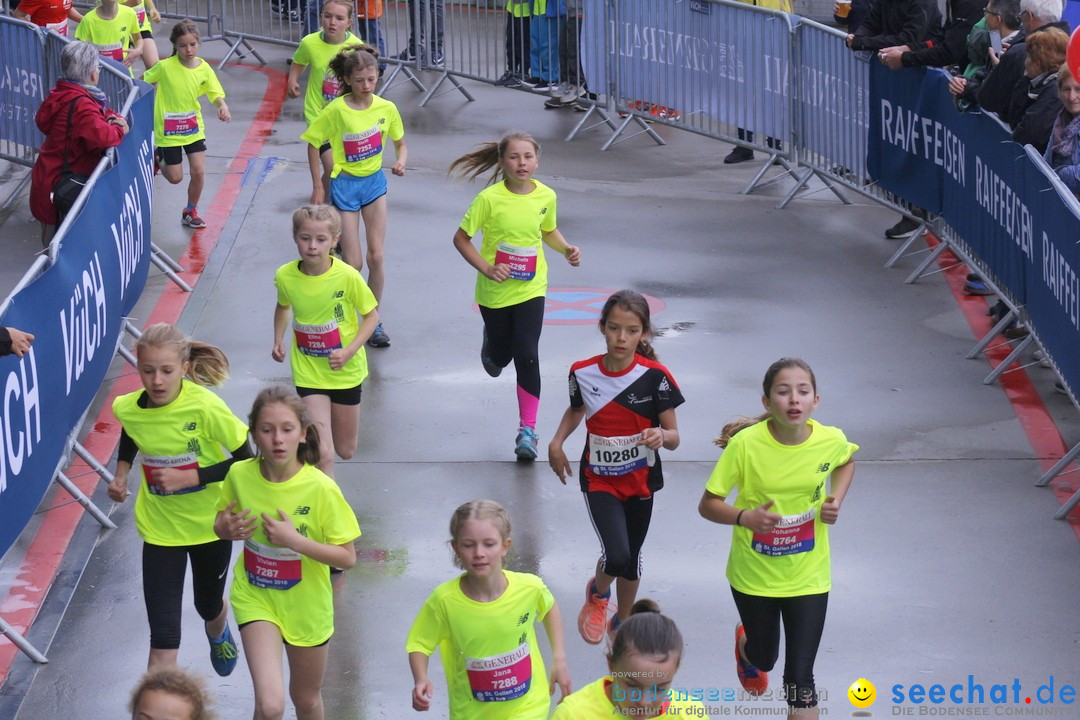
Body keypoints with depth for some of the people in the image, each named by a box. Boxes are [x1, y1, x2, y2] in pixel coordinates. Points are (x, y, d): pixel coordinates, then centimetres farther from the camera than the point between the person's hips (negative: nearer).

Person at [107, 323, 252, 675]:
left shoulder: (205, 407, -26)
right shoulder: (128, 409, -14)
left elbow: (245, 461, -19)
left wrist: (189, 477, -26)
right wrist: (121, 476, -3)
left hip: (210, 525, -1)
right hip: (160, 530, 1)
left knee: (209, 606, 26)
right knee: (164, 635, -7)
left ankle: (219, 635, 64)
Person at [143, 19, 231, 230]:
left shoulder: (204, 68, -8)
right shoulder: (165, 67, -18)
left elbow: (216, 94, -10)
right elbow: (141, 82, -4)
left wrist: (223, 106, -30)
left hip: (193, 129, 3)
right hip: (168, 131, -3)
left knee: (198, 172, -2)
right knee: (175, 178, 3)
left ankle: (190, 212, 22)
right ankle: (158, 159, 37)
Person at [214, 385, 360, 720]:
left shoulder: (321, 489, -20)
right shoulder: (239, 475, -13)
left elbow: (347, 557, -16)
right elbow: (222, 524, 6)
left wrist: (294, 540, -28)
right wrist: (226, 529, -18)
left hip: (306, 605, 0)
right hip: (255, 598, 0)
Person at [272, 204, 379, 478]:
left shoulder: (347, 276, -20)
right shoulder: (285, 276, -11)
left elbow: (371, 315, -7)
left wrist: (349, 352, -19)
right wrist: (278, 340, -3)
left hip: (345, 370, 0)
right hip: (308, 371, 0)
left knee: (345, 451, 18)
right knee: (323, 454, -16)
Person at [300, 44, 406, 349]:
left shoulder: (386, 108, -7)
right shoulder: (336, 110, -16)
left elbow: (400, 144, 7)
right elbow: (313, 144, -5)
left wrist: (401, 162, -15)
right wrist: (318, 187, -4)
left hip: (375, 181, 3)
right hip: (345, 184, -3)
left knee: (376, 257, 0)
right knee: (353, 264, -2)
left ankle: (373, 321, 15)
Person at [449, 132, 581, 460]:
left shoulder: (546, 196, -6)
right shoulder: (489, 198, -17)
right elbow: (461, 238, -10)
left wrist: (567, 249, -5)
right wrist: (486, 268, -21)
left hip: (531, 289, 1)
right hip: (495, 291, -1)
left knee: (527, 356, -10)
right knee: (501, 356, 15)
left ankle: (527, 429, -1)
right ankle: (491, 345, 55)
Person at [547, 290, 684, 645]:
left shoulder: (654, 376, -16)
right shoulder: (583, 372, -10)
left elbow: (674, 437, -10)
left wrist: (661, 436, -33)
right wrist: (556, 442, 0)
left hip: (640, 480, 1)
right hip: (599, 480, -1)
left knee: (631, 560, 16)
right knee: (617, 556, -19)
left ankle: (621, 624, 42)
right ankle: (598, 593, 17)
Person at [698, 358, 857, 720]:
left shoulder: (832, 441, -15)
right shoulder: (746, 444, -23)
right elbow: (707, 505, -15)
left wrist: (836, 500, -7)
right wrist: (745, 517, -34)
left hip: (807, 578, 0)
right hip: (754, 574, 0)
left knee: (799, 679, -4)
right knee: (764, 658, 23)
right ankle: (746, 646, 61)